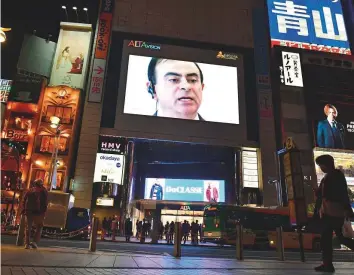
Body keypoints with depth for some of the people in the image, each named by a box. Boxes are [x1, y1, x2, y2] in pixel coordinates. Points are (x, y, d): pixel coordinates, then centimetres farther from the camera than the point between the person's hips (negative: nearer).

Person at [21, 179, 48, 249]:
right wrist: (44, 212, -3)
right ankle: (35, 242, -3)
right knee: (39, 227, 9)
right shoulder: (44, 191, 3)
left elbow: (24, 200, 9)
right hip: (38, 212, -3)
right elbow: (45, 202, -5)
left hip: (28, 211, 3)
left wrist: (23, 210, 11)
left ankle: (27, 244, 6)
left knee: (28, 228, 9)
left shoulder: (30, 190, 13)